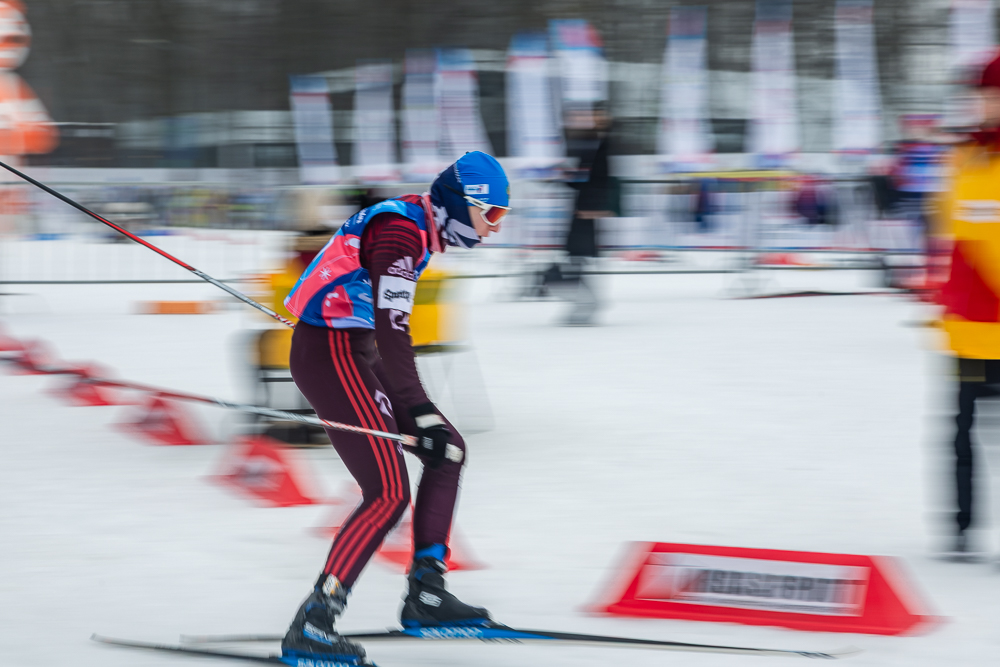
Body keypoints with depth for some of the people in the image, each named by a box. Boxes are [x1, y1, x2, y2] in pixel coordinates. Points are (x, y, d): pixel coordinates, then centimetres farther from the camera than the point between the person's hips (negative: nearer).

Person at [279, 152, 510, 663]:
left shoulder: (413, 222, 12)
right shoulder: (401, 231, -19)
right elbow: (391, 331, -28)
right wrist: (423, 414, -32)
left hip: (354, 351, 10)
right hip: (329, 355, -10)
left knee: (448, 451, 12)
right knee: (389, 493, -16)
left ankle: (425, 593, 15)